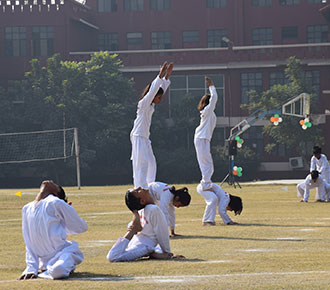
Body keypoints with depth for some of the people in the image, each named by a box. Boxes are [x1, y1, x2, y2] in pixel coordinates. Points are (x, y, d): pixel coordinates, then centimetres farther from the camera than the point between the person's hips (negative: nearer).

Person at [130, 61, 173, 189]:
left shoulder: (151, 105, 12)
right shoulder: (144, 103, -11)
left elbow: (161, 88, 17)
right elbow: (153, 90, -22)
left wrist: (167, 75, 11)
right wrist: (160, 75, -26)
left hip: (145, 139, 9)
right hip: (138, 137, -9)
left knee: (151, 163, 9)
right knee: (141, 164, -11)